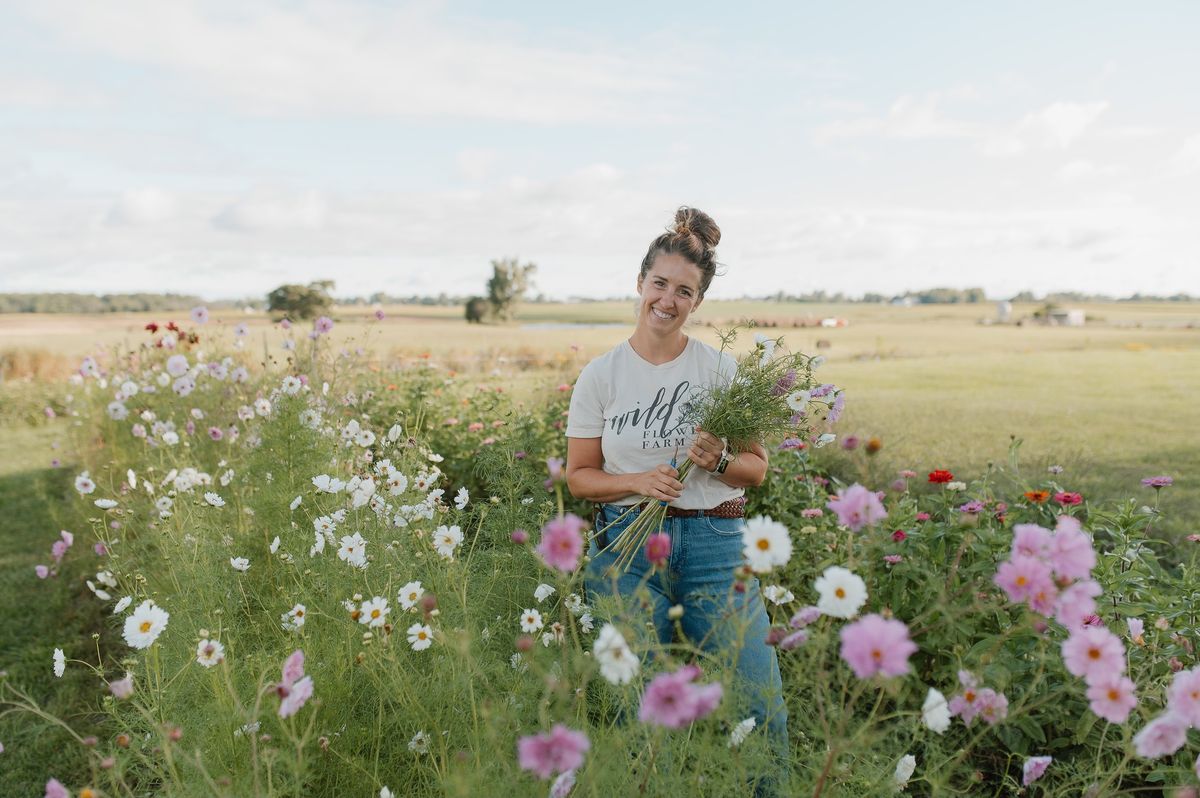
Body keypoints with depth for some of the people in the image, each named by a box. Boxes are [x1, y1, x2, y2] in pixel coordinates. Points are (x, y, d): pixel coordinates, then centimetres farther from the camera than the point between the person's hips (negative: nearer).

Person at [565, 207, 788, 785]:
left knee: (761, 704, -6)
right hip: (628, 543, 0)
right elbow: (579, 476, 5)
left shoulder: (722, 370, 3)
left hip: (714, 542, 0)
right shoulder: (601, 375, 2)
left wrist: (718, 461, -13)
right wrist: (639, 482, -13)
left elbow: (757, 468, 8)